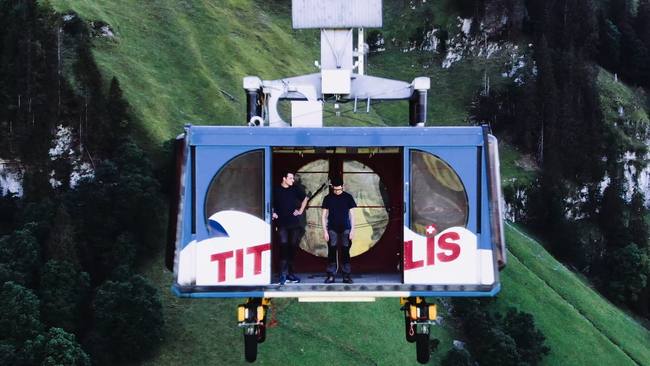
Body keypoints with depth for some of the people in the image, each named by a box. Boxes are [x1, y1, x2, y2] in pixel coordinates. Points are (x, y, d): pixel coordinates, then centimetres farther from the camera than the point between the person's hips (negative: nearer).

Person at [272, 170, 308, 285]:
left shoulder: (295, 189, 6)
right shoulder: (276, 190, -4)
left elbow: (305, 199, 20)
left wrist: (300, 211, 12)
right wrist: (273, 213, -12)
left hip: (294, 223, 4)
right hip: (282, 224, -4)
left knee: (292, 248, 8)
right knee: (284, 248, -10)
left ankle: (290, 274, 15)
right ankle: (284, 275, -13)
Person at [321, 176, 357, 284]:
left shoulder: (348, 197, 2)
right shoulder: (328, 198, 2)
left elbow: (352, 214, 4)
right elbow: (324, 215, 4)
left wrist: (352, 230, -2)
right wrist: (325, 231, -3)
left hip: (345, 229, 0)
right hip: (332, 229, 0)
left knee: (345, 252, 1)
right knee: (331, 252, 0)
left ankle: (346, 275, 6)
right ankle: (331, 275, 4)